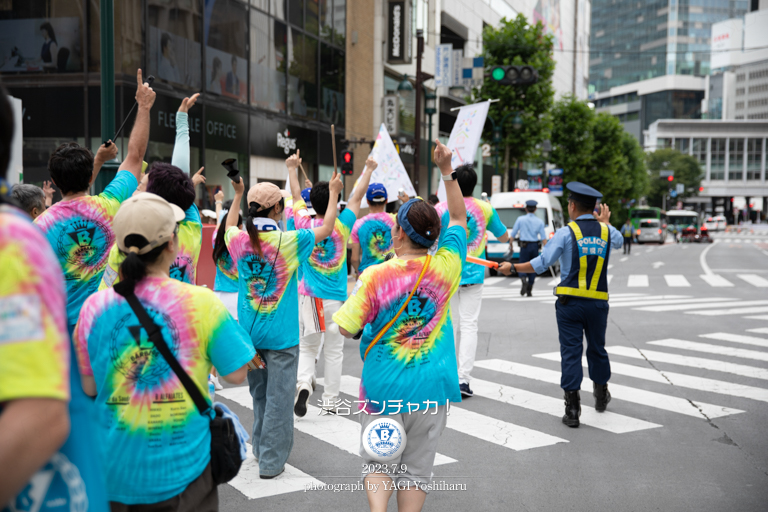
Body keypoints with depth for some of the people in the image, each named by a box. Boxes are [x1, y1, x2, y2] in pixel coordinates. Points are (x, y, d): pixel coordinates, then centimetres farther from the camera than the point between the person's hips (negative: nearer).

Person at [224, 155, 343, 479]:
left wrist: (238, 194, 30)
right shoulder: (288, 242, -16)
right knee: (278, 398, 3)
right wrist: (334, 194, 10)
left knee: (259, 394, 20)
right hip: (281, 334, -5)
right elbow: (326, 229, -1)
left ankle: (260, 449, 33)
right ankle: (271, 461, 9)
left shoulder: (239, 240, -4)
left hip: (249, 332, 5)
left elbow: (229, 226, 21)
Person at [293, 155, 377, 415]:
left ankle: (303, 383, -13)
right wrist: (369, 169, 18)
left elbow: (296, 196, 10)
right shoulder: (342, 226, -7)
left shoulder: (306, 225, -5)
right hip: (336, 298, -1)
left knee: (307, 347, 12)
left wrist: (292, 168, 24)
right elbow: (358, 196, 6)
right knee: (334, 350, 9)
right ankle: (330, 401, 15)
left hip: (309, 297, 1)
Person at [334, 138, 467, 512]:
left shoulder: (375, 276, -14)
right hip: (432, 389, 2)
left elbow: (346, 328, -10)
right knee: (416, 468, 15)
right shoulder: (445, 267, -7)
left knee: (377, 461, 16)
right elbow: (459, 218, 8)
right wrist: (447, 171, 7)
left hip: (384, 387, -2)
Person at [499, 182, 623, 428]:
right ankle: (601, 396, 39)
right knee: (597, 348, 20)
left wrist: (513, 268, 2)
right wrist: (604, 222, 43)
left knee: (571, 352, 0)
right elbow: (618, 241, 30)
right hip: (598, 302, 4)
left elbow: (541, 264, -10)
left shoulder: (565, 233, -8)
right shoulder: (607, 231, 4)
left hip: (570, 301, -3)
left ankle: (572, 409, 0)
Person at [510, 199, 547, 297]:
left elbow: (513, 234, 1)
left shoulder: (520, 219, -1)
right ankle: (529, 290, 12)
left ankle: (524, 281, -28)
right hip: (535, 246, 2)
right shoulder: (540, 221, 2)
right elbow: (543, 238, -2)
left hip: (524, 246, -2)